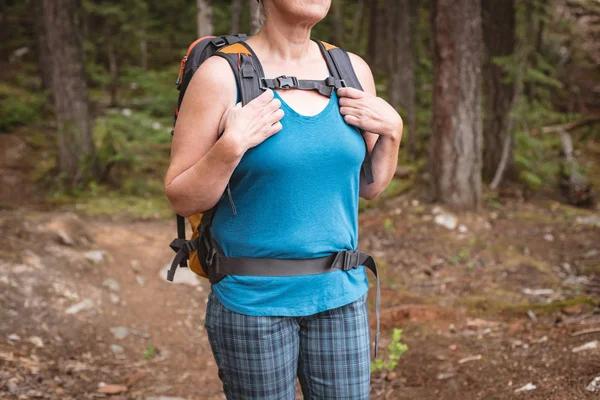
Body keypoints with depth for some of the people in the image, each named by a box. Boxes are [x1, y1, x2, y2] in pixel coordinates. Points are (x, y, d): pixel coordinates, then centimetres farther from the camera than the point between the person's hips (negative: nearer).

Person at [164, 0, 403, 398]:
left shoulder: (352, 70, 2)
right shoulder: (221, 75, -11)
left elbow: (368, 187, 11)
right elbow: (181, 198, -8)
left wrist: (392, 130, -6)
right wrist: (230, 146, -23)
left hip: (339, 294, 4)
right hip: (254, 297, -4)